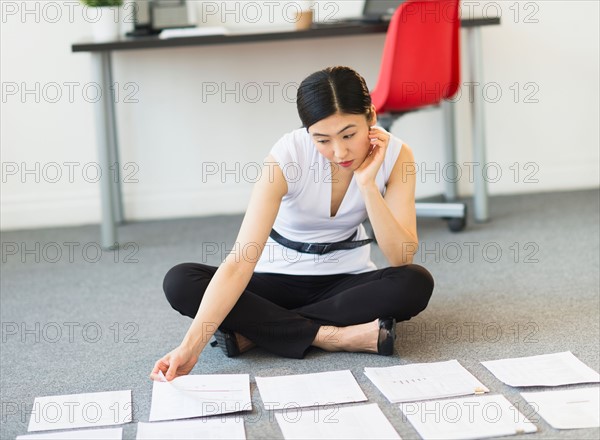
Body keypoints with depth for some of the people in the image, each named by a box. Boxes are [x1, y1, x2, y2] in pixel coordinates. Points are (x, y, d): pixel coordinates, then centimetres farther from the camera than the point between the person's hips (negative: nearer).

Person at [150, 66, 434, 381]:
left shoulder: (394, 154, -18)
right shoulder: (287, 157, -25)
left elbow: (401, 257, -23)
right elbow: (240, 261, -32)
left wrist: (368, 184, -33)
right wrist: (191, 346, -42)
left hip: (346, 281, 2)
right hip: (279, 281, -1)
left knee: (416, 284, -31)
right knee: (180, 282, -26)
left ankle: (254, 329, -25)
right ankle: (335, 337, -26)